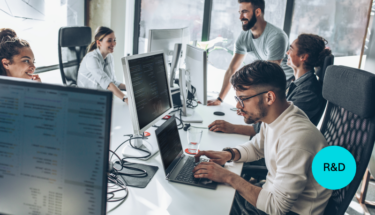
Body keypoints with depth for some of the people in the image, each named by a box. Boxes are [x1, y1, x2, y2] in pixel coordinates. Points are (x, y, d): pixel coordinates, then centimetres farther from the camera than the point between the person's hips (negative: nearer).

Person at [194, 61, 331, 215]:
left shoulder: (296, 138, -32)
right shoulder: (272, 117, -5)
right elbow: (257, 147, 16)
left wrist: (228, 177, -23)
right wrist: (229, 154, -4)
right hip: (275, 194, 7)